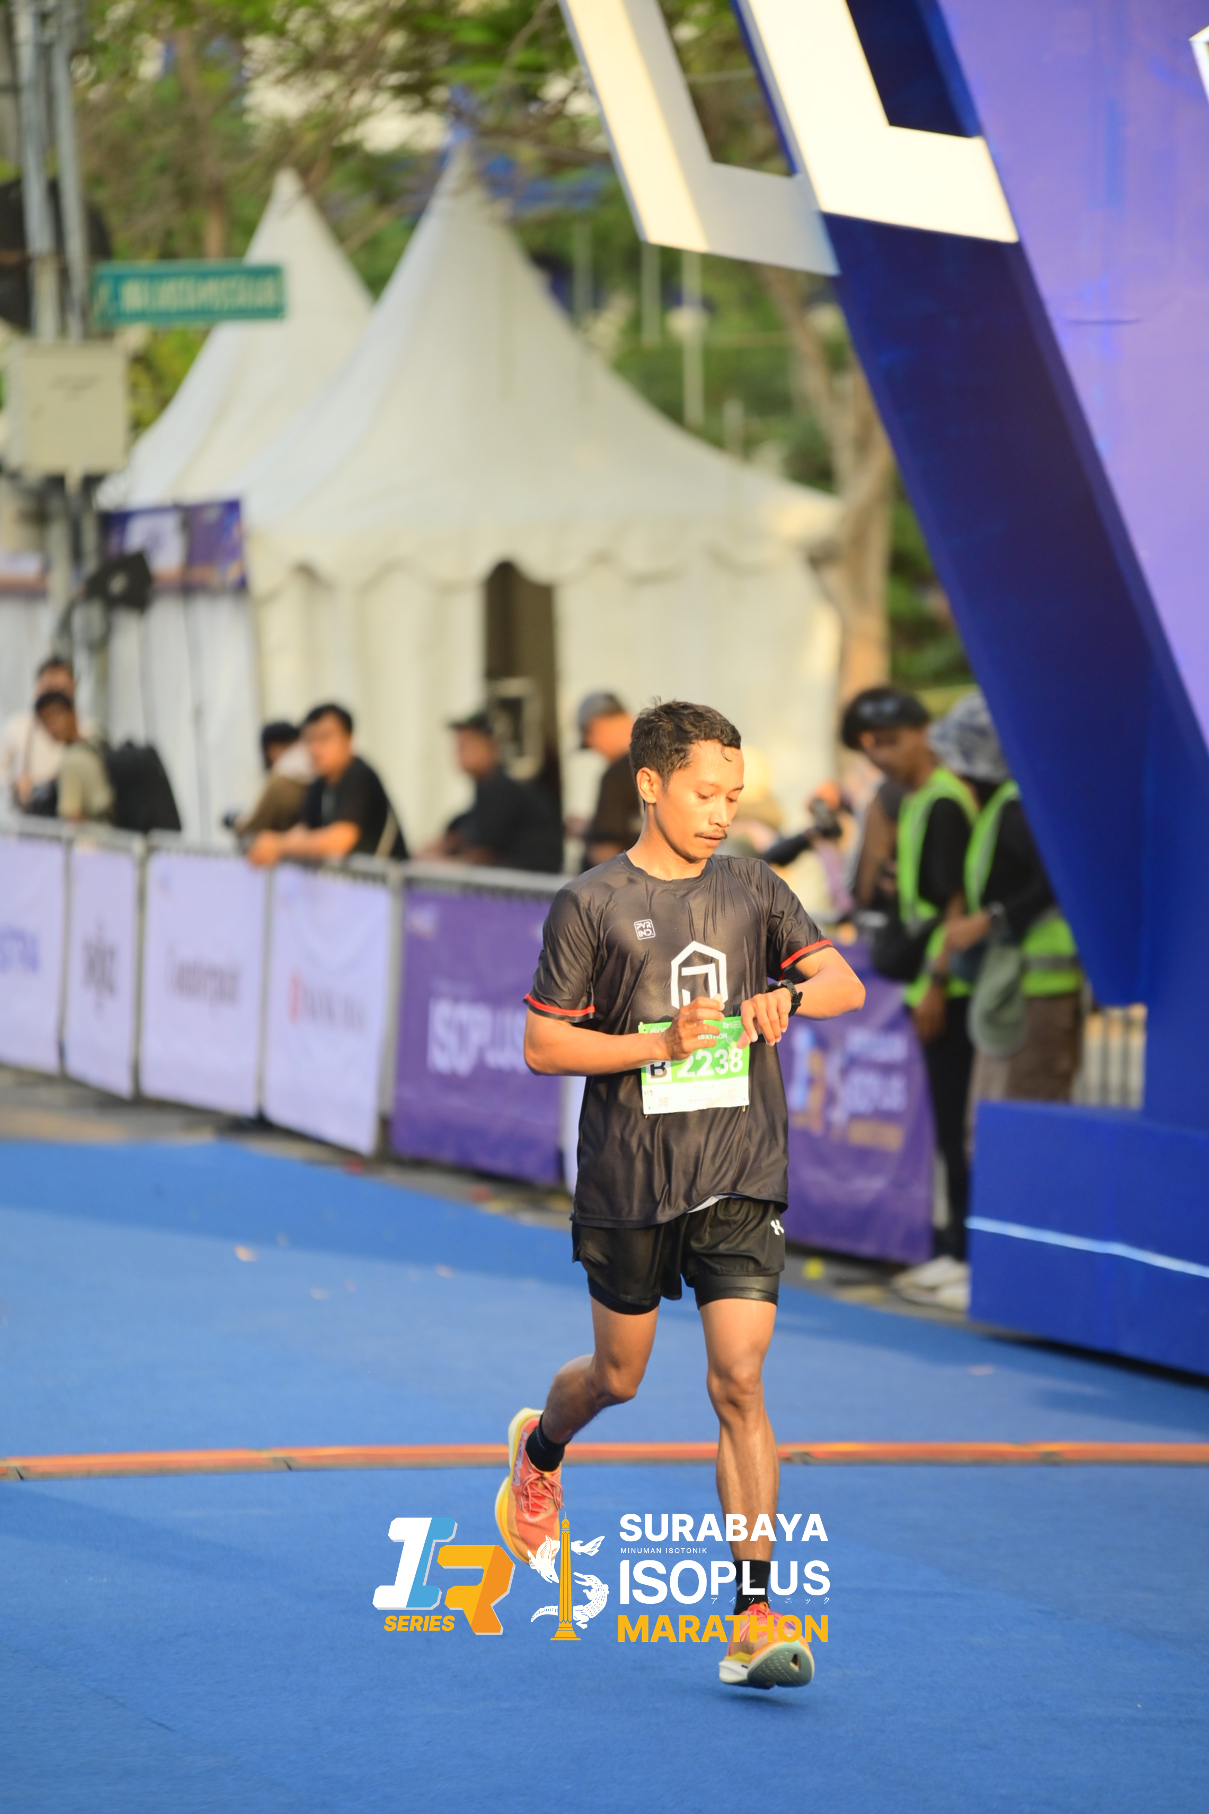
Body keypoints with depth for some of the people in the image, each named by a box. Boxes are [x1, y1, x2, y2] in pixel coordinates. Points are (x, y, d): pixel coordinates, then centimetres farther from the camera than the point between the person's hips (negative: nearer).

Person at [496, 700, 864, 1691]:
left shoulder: (754, 890, 5)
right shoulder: (590, 905, -5)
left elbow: (847, 985, 5)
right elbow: (542, 1046, -5)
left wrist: (787, 994, -17)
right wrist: (663, 1041, -18)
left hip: (740, 1181, 1)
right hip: (628, 1186, -1)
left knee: (740, 1383, -10)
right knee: (619, 1376, 14)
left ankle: (753, 1618, -10)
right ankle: (540, 1449, 51)